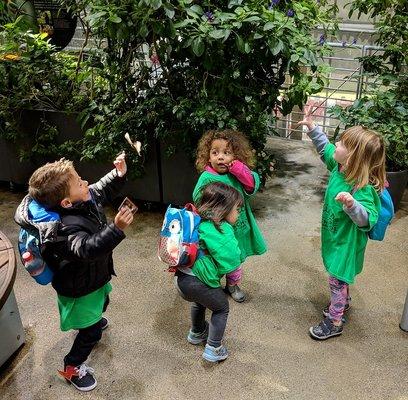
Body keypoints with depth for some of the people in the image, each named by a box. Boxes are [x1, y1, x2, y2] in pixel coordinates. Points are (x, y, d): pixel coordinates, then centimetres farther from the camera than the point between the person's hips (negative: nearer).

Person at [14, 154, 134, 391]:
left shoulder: (83, 200, -15)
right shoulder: (66, 228, -42)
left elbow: (102, 192, 5)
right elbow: (88, 248, -59)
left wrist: (118, 175, -10)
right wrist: (116, 229, -71)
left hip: (95, 277, 9)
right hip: (81, 289, -9)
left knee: (101, 305, 36)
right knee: (91, 331, 10)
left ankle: (93, 320, 69)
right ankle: (73, 368, 35)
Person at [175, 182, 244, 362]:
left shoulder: (198, 220, 7)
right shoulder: (222, 231, -16)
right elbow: (231, 263, -18)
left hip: (180, 277, 8)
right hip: (197, 283, -8)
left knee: (200, 300, 37)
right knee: (222, 308, 20)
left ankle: (197, 333, 58)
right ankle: (213, 349, 24)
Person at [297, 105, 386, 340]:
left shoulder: (363, 188, -35)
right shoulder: (339, 166, -10)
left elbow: (368, 219, -40)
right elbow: (325, 148, 8)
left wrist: (352, 205, -59)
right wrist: (312, 127, 3)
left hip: (347, 242, -8)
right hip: (336, 236, 8)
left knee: (337, 279, 8)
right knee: (340, 276, 28)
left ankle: (335, 322, 27)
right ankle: (344, 302, 52)